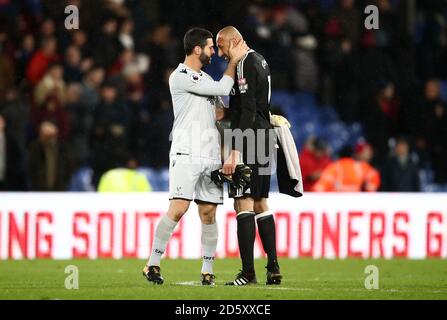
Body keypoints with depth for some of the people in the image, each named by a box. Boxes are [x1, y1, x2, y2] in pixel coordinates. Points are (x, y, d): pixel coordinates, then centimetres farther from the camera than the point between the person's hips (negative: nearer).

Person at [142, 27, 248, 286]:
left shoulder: (205, 79, 19)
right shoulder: (180, 77, -7)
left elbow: (222, 111, 27)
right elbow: (222, 89, -9)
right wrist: (233, 62, 1)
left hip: (211, 155, 7)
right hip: (186, 154, -7)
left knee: (209, 213, 3)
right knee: (179, 208, -15)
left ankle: (208, 271, 5)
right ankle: (153, 264, -9)